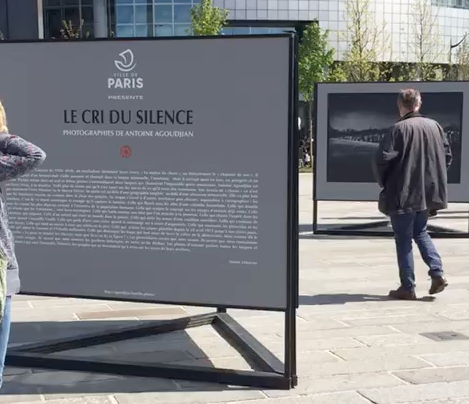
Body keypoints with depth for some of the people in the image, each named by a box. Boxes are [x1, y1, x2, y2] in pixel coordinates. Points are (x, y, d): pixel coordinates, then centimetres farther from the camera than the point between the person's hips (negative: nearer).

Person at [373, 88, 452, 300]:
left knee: (403, 239, 4)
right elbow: (447, 155, 11)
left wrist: (385, 183, -1)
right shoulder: (434, 126, 4)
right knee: (420, 232, 23)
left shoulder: (400, 128, -15)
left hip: (403, 195, -6)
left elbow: (382, 159, -18)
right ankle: (437, 273, 10)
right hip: (428, 193, 6)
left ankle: (407, 287, 8)